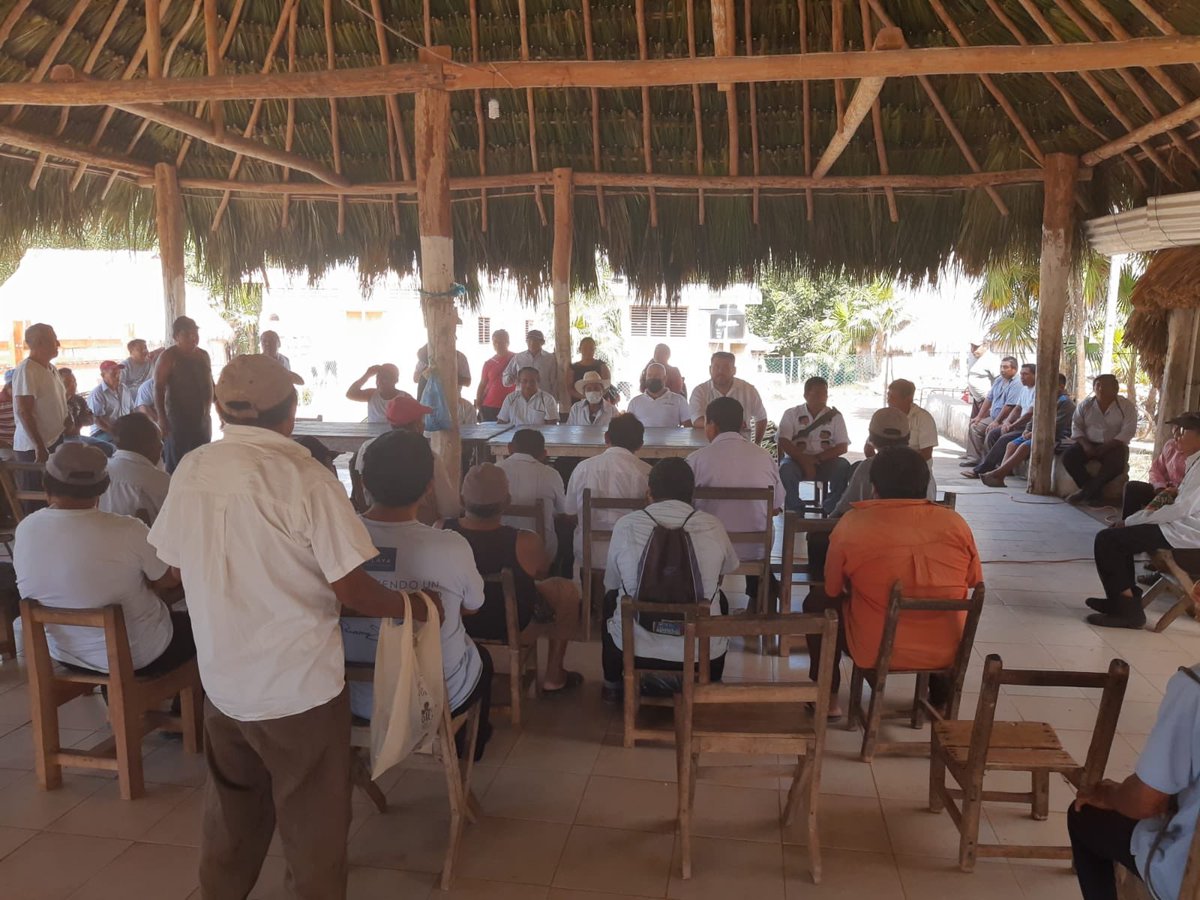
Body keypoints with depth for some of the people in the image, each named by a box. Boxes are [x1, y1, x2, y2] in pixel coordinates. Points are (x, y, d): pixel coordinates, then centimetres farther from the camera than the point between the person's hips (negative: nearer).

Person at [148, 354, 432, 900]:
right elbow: (352, 591, -21)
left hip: (222, 677, 6)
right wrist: (413, 606, -4)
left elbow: (176, 565, 8)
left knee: (231, 809, 26)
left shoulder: (191, 471, -5)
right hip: (300, 684, -5)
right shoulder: (305, 477, -21)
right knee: (313, 820, 13)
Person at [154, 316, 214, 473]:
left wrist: (208, 410, 16)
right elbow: (158, 388, -12)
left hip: (202, 417, 6)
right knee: (177, 462, -6)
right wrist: (161, 417, -20)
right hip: (178, 416, -6)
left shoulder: (203, 355, 11)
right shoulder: (169, 356, -7)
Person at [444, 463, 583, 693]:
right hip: (511, 626, -3)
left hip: (454, 620, 4)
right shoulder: (525, 543, -29)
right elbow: (539, 579, -7)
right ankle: (553, 677, 25)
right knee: (567, 589, 17)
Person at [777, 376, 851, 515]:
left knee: (843, 466, -29)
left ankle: (831, 510, -13)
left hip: (825, 462, 1)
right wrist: (804, 461, -20)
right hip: (797, 459, -1)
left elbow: (843, 447, 0)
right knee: (786, 469, -35)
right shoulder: (792, 414, 4)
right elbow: (783, 442, -7)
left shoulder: (835, 416, 7)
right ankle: (795, 510, -15)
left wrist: (817, 459, -13)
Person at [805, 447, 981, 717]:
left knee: (817, 601, 22)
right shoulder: (955, 523, -6)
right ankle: (941, 693, 41)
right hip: (948, 651, 3)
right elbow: (973, 582, 10)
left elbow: (833, 590, 1)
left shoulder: (853, 523, -12)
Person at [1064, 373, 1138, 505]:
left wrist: (1105, 447, -22)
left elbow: (1127, 432, -11)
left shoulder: (1126, 406, -3)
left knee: (1116, 462, -36)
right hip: (1089, 444, 3)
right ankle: (1094, 490, -18)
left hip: (1114, 446, -3)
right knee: (1068, 456, -25)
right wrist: (1085, 445, -16)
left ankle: (1087, 490, -22)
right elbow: (1076, 427, 4)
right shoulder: (1085, 405, 6)